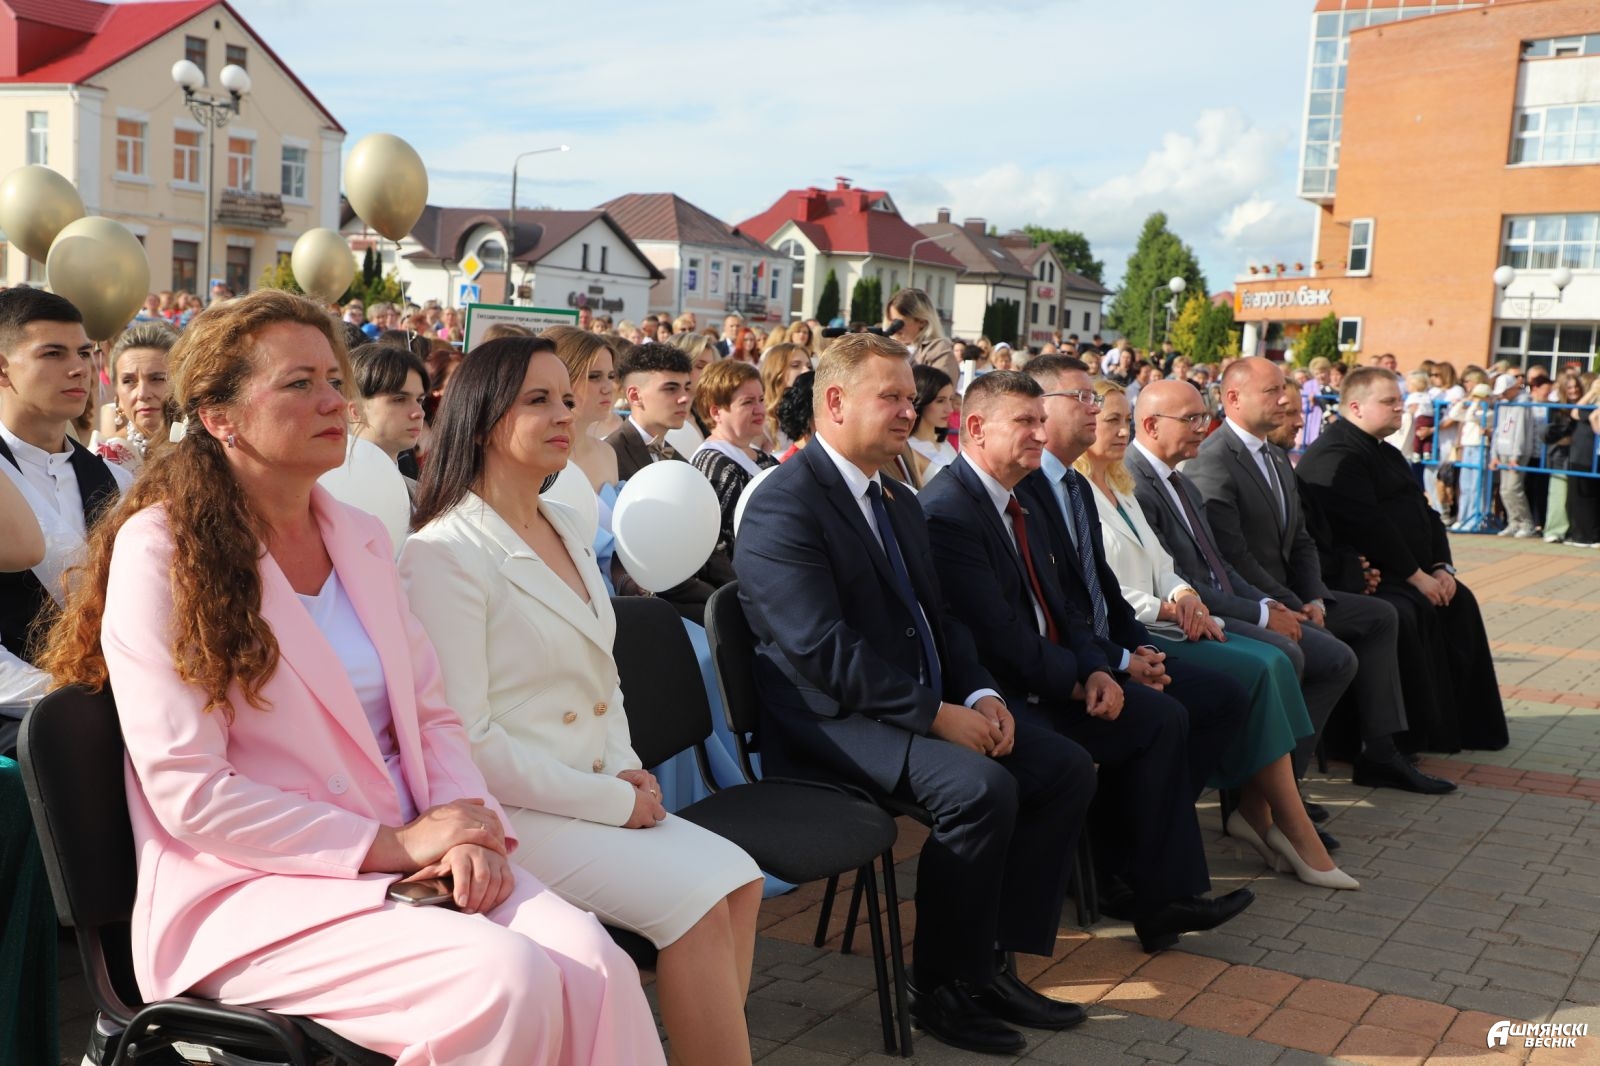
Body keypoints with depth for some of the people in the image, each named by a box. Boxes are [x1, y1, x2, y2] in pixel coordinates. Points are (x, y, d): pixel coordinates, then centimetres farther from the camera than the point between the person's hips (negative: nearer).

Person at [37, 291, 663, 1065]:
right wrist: (390, 845, -15)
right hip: (251, 886, -5)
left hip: (414, 855, 6)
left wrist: (471, 828, -7)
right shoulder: (161, 551, -7)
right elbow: (188, 792, -12)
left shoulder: (362, 538, 13)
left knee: (594, 964, -22)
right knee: (507, 978, -29)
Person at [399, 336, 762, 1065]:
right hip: (509, 812, -8)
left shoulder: (568, 530, 13)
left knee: (738, 876, -11)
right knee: (699, 897, -18)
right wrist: (611, 801, -15)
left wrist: (625, 770, 1)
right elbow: (466, 739, -18)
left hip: (593, 794, 8)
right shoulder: (447, 552, -13)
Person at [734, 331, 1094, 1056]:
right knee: (981, 787, -30)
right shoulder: (783, 507, -13)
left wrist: (979, 695, -1)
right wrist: (935, 714, -23)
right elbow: (822, 649, -23)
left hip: (929, 706, 9)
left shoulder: (898, 502, 17)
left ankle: (993, 962, 2)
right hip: (832, 724, -9)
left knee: (1067, 768, -4)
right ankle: (942, 988, -10)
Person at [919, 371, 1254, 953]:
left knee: (1162, 717, 1)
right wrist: (1074, 679, -10)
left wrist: (1096, 670, -5)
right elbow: (997, 634, -22)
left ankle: (1165, 895, 3)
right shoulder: (946, 512, -17)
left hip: (1049, 680, 10)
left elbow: (1056, 605, 14)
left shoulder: (1022, 509, 15)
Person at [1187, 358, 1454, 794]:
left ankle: (1378, 752, 11)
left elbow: (1301, 542, 16)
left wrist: (1313, 599, -1)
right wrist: (1292, 607, -18)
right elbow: (1233, 556, -22)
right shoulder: (1212, 462, -16)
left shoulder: (1278, 461, 16)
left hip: (1288, 597, 10)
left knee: (1380, 616, 12)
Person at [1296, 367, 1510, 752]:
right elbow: (1368, 525, -24)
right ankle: (1422, 732, -17)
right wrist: (1416, 576, -20)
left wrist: (1441, 567, 1)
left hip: (1405, 571, 11)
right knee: (1417, 610, -27)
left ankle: (1466, 724, 6)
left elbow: (1426, 513, 18)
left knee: (1460, 602, -1)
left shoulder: (1387, 454, 19)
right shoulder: (1335, 455, -15)